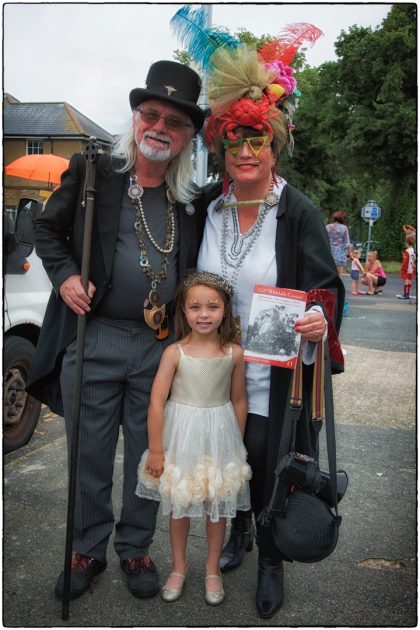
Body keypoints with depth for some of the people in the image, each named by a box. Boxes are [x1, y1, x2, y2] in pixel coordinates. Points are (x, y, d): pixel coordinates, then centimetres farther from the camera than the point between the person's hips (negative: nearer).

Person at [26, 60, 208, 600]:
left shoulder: (193, 198, 6)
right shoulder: (92, 172, 0)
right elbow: (47, 228, 8)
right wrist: (64, 276, -8)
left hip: (160, 348, 2)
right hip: (93, 338, -1)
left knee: (148, 456, 14)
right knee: (89, 455, 11)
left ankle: (135, 549, 35)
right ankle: (87, 550, 33)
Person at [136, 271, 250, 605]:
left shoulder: (235, 353, -9)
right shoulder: (175, 352, -14)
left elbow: (238, 401, 2)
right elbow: (156, 403, -12)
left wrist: (238, 445, 9)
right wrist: (156, 450, -9)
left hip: (220, 436, 1)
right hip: (181, 435, -1)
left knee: (218, 505, 14)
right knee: (178, 505, 15)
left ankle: (213, 569, 37)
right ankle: (179, 567, 38)